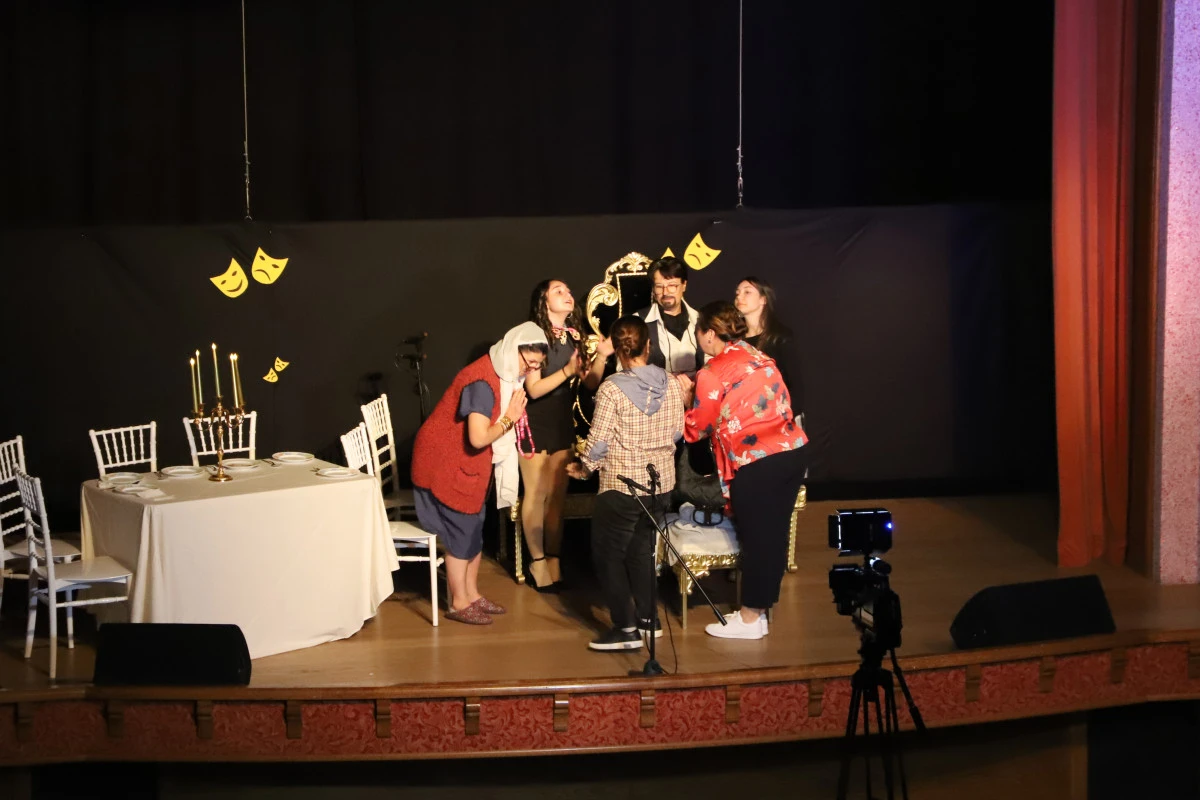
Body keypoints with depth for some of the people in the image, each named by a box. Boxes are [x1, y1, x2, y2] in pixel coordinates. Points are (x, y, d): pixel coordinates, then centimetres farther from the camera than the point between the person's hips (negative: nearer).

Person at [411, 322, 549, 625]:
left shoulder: (506, 375, 3)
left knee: (474, 528, 12)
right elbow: (479, 438, -31)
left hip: (467, 464, 9)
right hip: (445, 461, -9)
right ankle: (459, 603, 5)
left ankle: (472, 594, 22)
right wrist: (509, 419, -20)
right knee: (461, 530, -4)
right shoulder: (482, 382, -27)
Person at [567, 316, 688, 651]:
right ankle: (648, 617, 28)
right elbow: (677, 433, 3)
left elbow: (598, 441, -15)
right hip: (661, 484, 6)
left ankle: (626, 628, 3)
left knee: (608, 554, 6)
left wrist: (583, 468, 2)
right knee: (641, 548, 22)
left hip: (622, 487, -6)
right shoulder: (670, 384, -3)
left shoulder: (612, 388, -17)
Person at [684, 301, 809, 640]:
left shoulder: (711, 374, -7)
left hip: (756, 464, -7)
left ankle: (750, 618, 15)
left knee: (756, 539, 4)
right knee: (774, 536, 13)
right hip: (793, 451, 7)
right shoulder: (758, 356, 13)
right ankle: (761, 608, 25)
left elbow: (698, 427, 3)